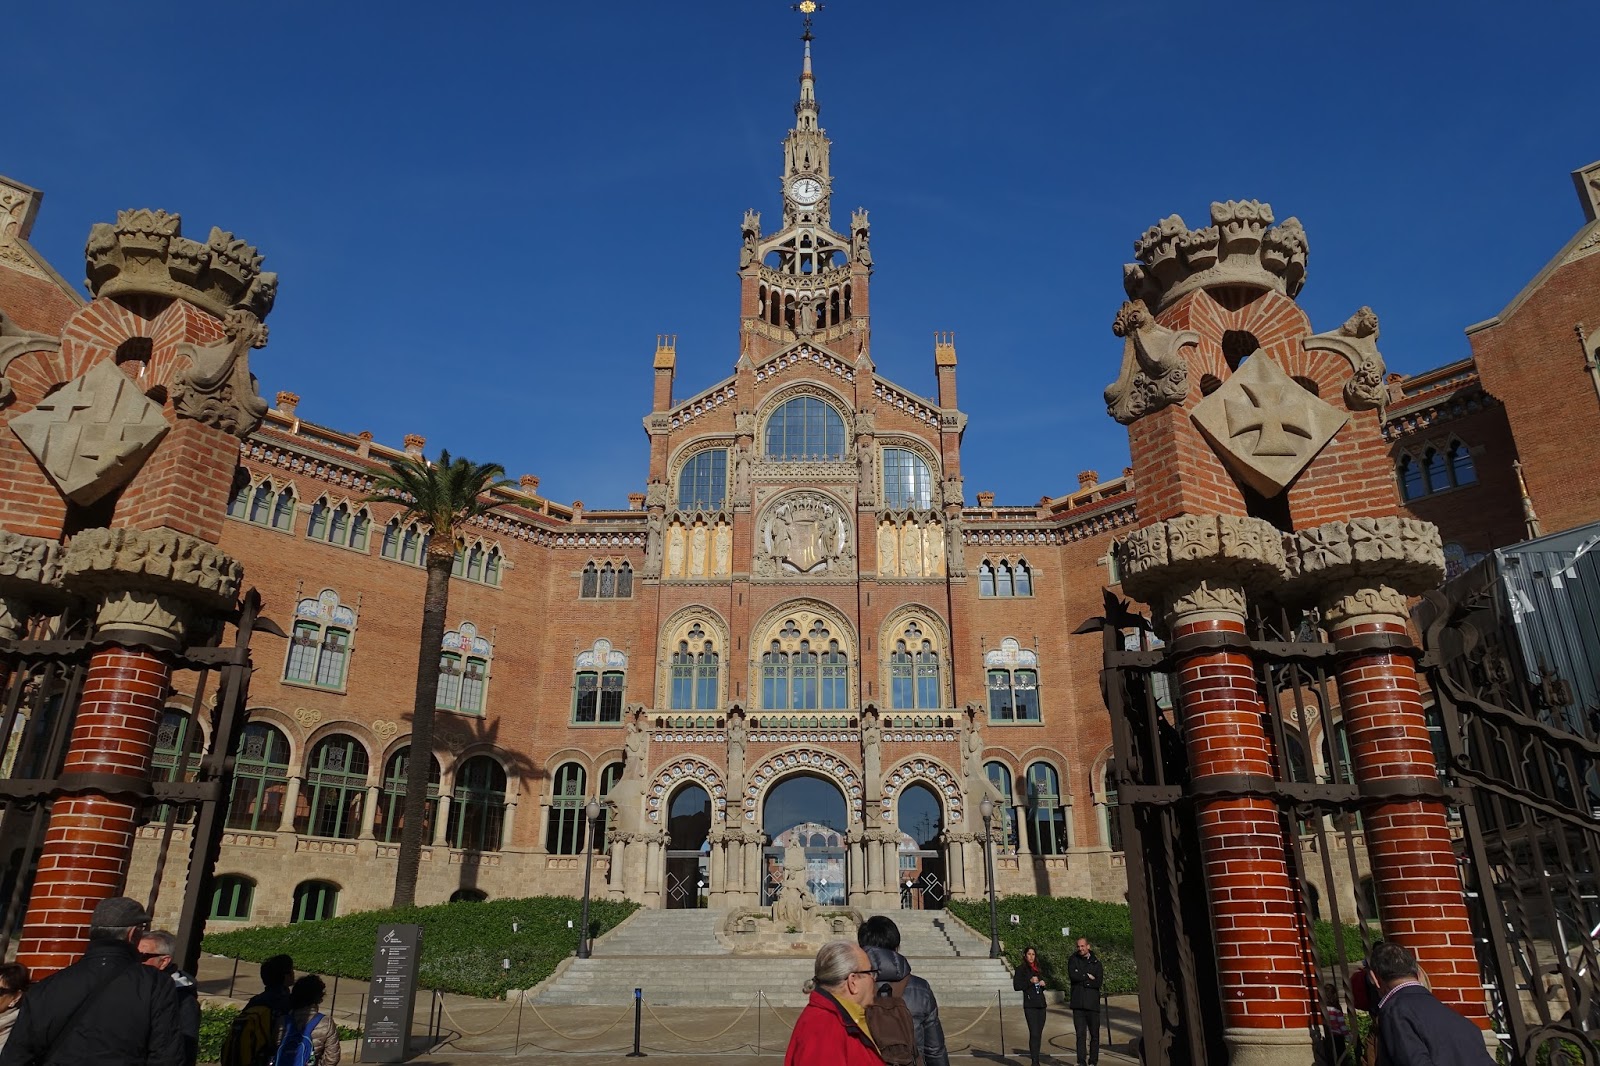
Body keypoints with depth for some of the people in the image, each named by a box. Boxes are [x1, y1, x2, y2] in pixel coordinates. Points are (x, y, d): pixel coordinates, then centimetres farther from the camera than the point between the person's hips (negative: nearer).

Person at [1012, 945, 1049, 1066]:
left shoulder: (1038, 969, 18)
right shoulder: (1021, 969, -1)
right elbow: (1016, 986, -9)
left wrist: (1043, 984, 3)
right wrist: (1030, 981, -17)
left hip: (1041, 1004, 6)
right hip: (1030, 1005, -6)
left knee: (1039, 1034, 6)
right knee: (1034, 1033, -13)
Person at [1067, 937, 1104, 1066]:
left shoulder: (1096, 962, 3)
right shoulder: (1073, 960, 7)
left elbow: (1099, 983, -7)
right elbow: (1072, 975, -8)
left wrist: (1081, 981, -8)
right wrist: (1087, 977, -6)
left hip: (1092, 1002, 0)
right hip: (1078, 1003, 0)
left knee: (1094, 1034, 5)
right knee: (1080, 1034, -2)